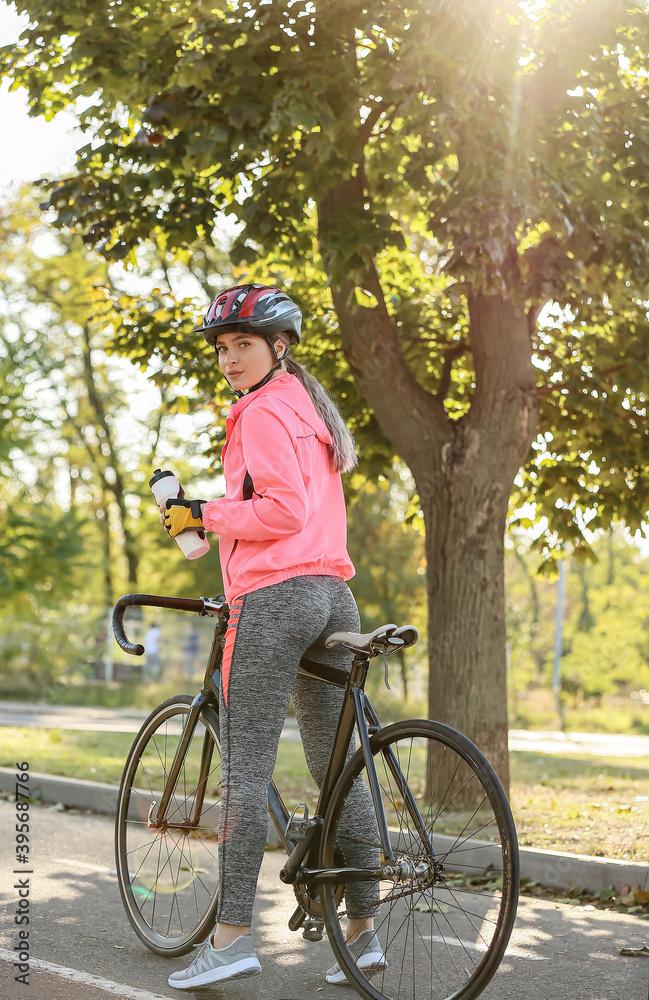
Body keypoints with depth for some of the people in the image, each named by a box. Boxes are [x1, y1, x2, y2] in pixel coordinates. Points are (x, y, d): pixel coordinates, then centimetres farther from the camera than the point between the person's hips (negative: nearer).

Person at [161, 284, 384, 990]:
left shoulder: (262, 412, -7)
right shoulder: (310, 407, 21)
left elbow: (282, 508, -19)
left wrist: (202, 515, -10)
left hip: (273, 599, -9)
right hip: (333, 595, 9)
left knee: (244, 773, -6)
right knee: (337, 769, 10)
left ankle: (232, 936, -5)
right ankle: (363, 930, 14)